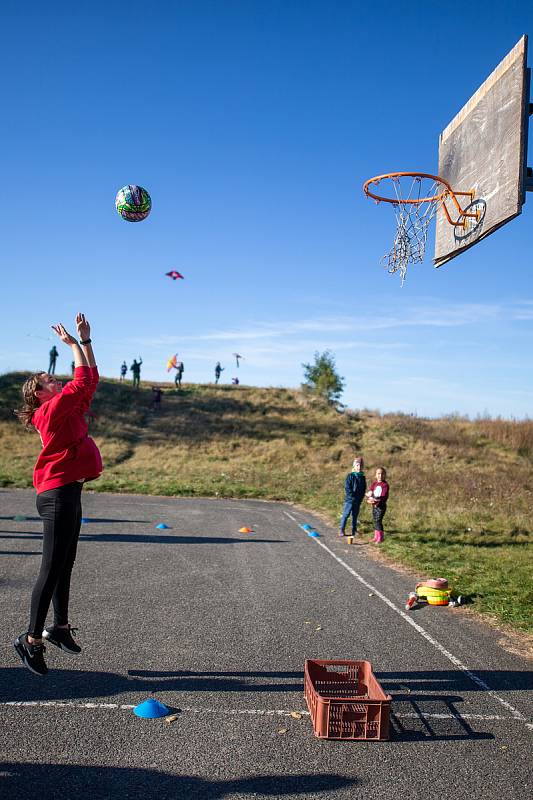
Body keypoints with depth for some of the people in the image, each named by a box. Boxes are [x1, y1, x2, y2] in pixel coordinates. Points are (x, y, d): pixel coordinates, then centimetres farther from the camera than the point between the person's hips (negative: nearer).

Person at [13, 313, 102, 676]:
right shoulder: (52, 409, -10)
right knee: (52, 569, -6)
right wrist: (74, 343, -4)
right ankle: (32, 639, 3)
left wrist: (85, 340, 16)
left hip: (68, 493, 10)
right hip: (58, 494, -10)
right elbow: (83, 381, -14)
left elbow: (91, 380, 18)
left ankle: (60, 627, 27)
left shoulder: (68, 409, 15)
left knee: (65, 565, 16)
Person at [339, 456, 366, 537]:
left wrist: (361, 498, 0)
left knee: (355, 516, 11)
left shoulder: (363, 477, 8)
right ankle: (341, 530, 6)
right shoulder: (350, 476, -7)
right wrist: (352, 497, -15)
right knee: (345, 515, -1)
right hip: (349, 500, -5)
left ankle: (354, 531, 19)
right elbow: (347, 488, -11)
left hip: (358, 501, 5)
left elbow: (364, 489, 12)